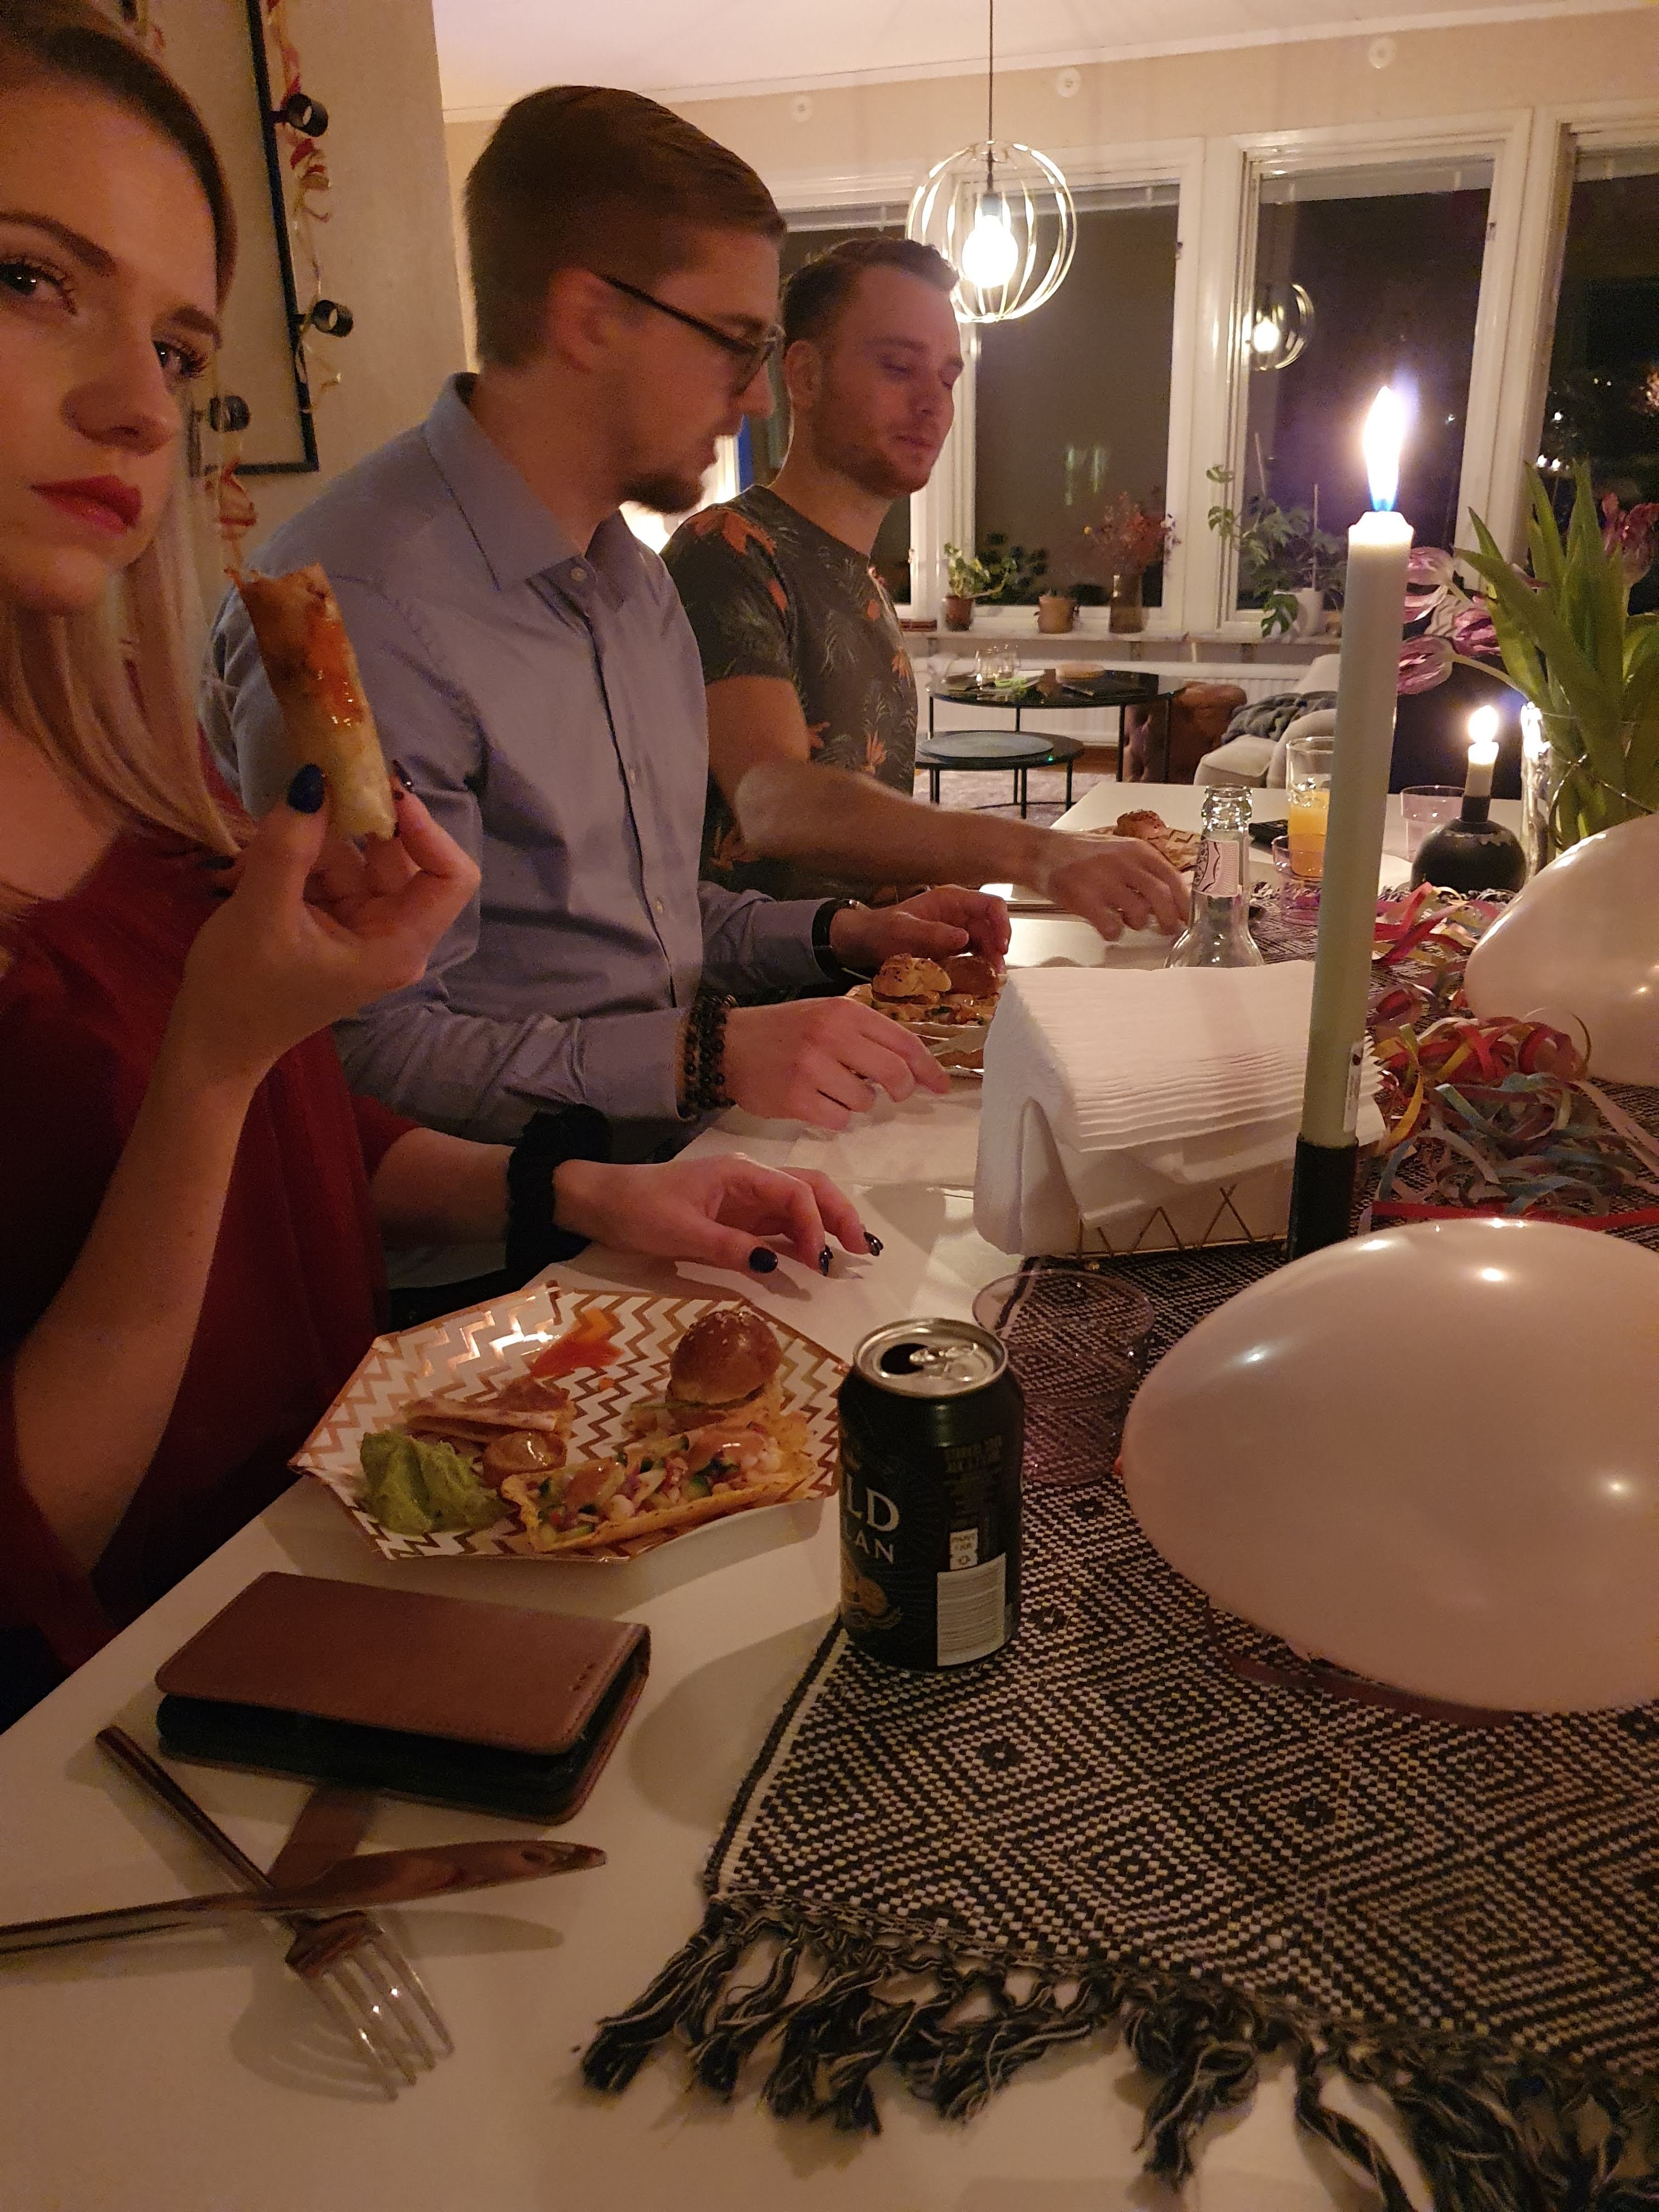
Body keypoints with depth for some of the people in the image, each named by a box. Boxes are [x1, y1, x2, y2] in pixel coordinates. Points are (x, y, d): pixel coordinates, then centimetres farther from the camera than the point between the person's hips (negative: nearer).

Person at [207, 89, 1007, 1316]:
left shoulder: (633, 574, 15)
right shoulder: (360, 613, -19)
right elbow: (375, 1048, -21)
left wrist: (837, 934, 8)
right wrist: (706, 1054, -26)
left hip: (674, 1160, 8)